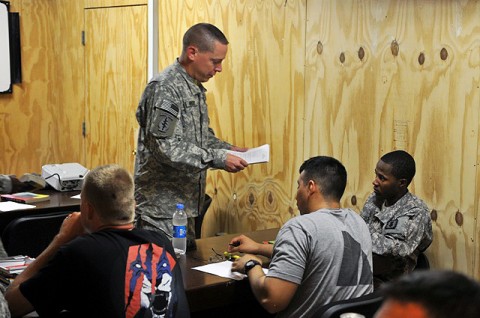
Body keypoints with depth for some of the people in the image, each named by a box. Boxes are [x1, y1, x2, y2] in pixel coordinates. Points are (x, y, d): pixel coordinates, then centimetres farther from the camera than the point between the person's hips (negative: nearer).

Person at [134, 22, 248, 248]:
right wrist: (219, 159, -23)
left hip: (186, 203, 9)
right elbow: (165, 147, -24)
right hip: (161, 206, -9)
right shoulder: (165, 87, -17)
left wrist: (229, 149, 5)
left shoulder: (195, 87, 13)